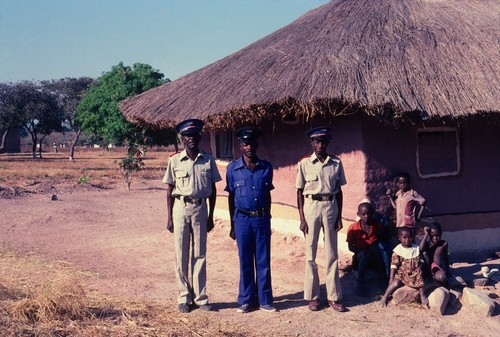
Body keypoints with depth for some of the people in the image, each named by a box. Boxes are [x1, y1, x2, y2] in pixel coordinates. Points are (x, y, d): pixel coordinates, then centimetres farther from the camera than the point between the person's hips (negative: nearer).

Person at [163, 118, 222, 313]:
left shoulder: (208, 160, 3)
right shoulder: (175, 160, 0)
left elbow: (212, 190, 8)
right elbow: (170, 190, 2)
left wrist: (211, 216, 6)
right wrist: (169, 218, -1)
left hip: (200, 208, 1)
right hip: (181, 208, -1)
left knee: (200, 255, 6)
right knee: (182, 255, 3)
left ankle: (200, 297, 14)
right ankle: (184, 297, 13)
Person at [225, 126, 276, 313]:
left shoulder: (266, 167, 3)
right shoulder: (233, 169, -1)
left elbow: (267, 195, 11)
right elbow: (231, 198, 5)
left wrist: (266, 220, 12)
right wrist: (232, 225, 6)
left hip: (262, 219, 1)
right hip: (243, 219, -1)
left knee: (264, 261, 5)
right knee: (245, 262, 6)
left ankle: (264, 300, 15)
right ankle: (246, 300, 16)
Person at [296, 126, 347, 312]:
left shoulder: (336, 163, 4)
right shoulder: (304, 163, -2)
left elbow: (338, 190, 9)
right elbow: (300, 191, 0)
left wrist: (339, 216, 5)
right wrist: (302, 218, -5)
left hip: (330, 206, 2)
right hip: (311, 206, -2)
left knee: (332, 253, 6)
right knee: (310, 253, 3)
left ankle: (333, 296, 13)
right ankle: (313, 296, 13)